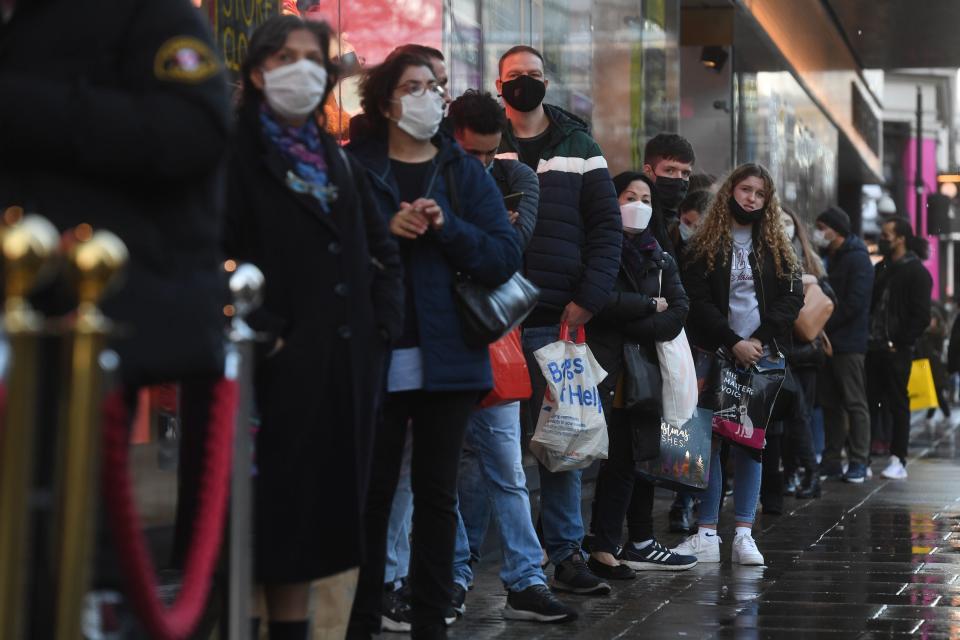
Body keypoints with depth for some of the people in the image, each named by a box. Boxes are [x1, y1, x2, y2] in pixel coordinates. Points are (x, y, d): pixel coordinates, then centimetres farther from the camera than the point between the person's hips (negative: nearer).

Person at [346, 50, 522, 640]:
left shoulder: (465, 172, 8)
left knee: (437, 493, 7)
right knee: (372, 491, 3)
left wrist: (447, 227, -13)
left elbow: (507, 255, 1)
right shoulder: (355, 168, 3)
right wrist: (387, 231, -15)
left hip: (446, 357, 2)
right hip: (375, 355, -2)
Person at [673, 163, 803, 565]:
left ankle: (744, 535, 3)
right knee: (710, 440, -4)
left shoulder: (776, 246, 12)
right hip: (716, 353, -2)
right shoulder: (705, 245, 5)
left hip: (763, 354, 2)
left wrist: (761, 339, -9)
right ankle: (707, 534, -1)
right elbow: (697, 301, -4)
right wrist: (733, 343, -13)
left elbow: (792, 297, 4)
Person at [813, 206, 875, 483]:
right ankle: (831, 462, 12)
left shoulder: (857, 259, -8)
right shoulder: (827, 258, 17)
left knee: (855, 403, -3)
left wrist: (823, 325, -13)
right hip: (827, 341, 8)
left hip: (849, 343, -8)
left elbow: (854, 304, -17)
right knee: (830, 403, 8)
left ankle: (858, 462, 0)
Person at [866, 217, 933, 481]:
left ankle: (898, 462, 3)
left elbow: (921, 317, -10)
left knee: (897, 404, -1)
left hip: (896, 350, -6)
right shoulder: (880, 269, 16)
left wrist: (898, 343, -13)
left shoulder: (916, 272, -5)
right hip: (873, 348, 6)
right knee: (868, 402, 5)